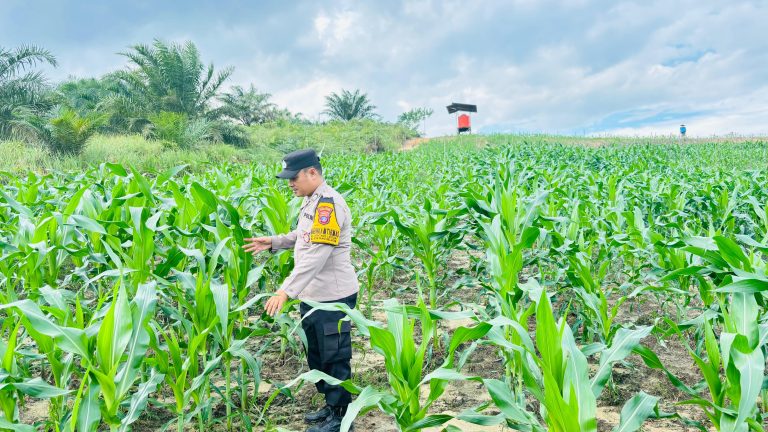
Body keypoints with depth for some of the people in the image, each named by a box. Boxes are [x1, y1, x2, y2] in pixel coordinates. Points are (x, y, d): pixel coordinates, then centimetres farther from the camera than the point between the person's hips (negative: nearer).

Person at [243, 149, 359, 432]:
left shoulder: (329, 203, -23)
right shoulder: (311, 201, 8)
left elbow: (316, 255, -31)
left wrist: (286, 291, -34)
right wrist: (273, 242, 8)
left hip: (333, 297, -10)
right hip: (312, 295, 10)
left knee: (335, 357, 5)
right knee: (316, 354, 21)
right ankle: (331, 405, 37)